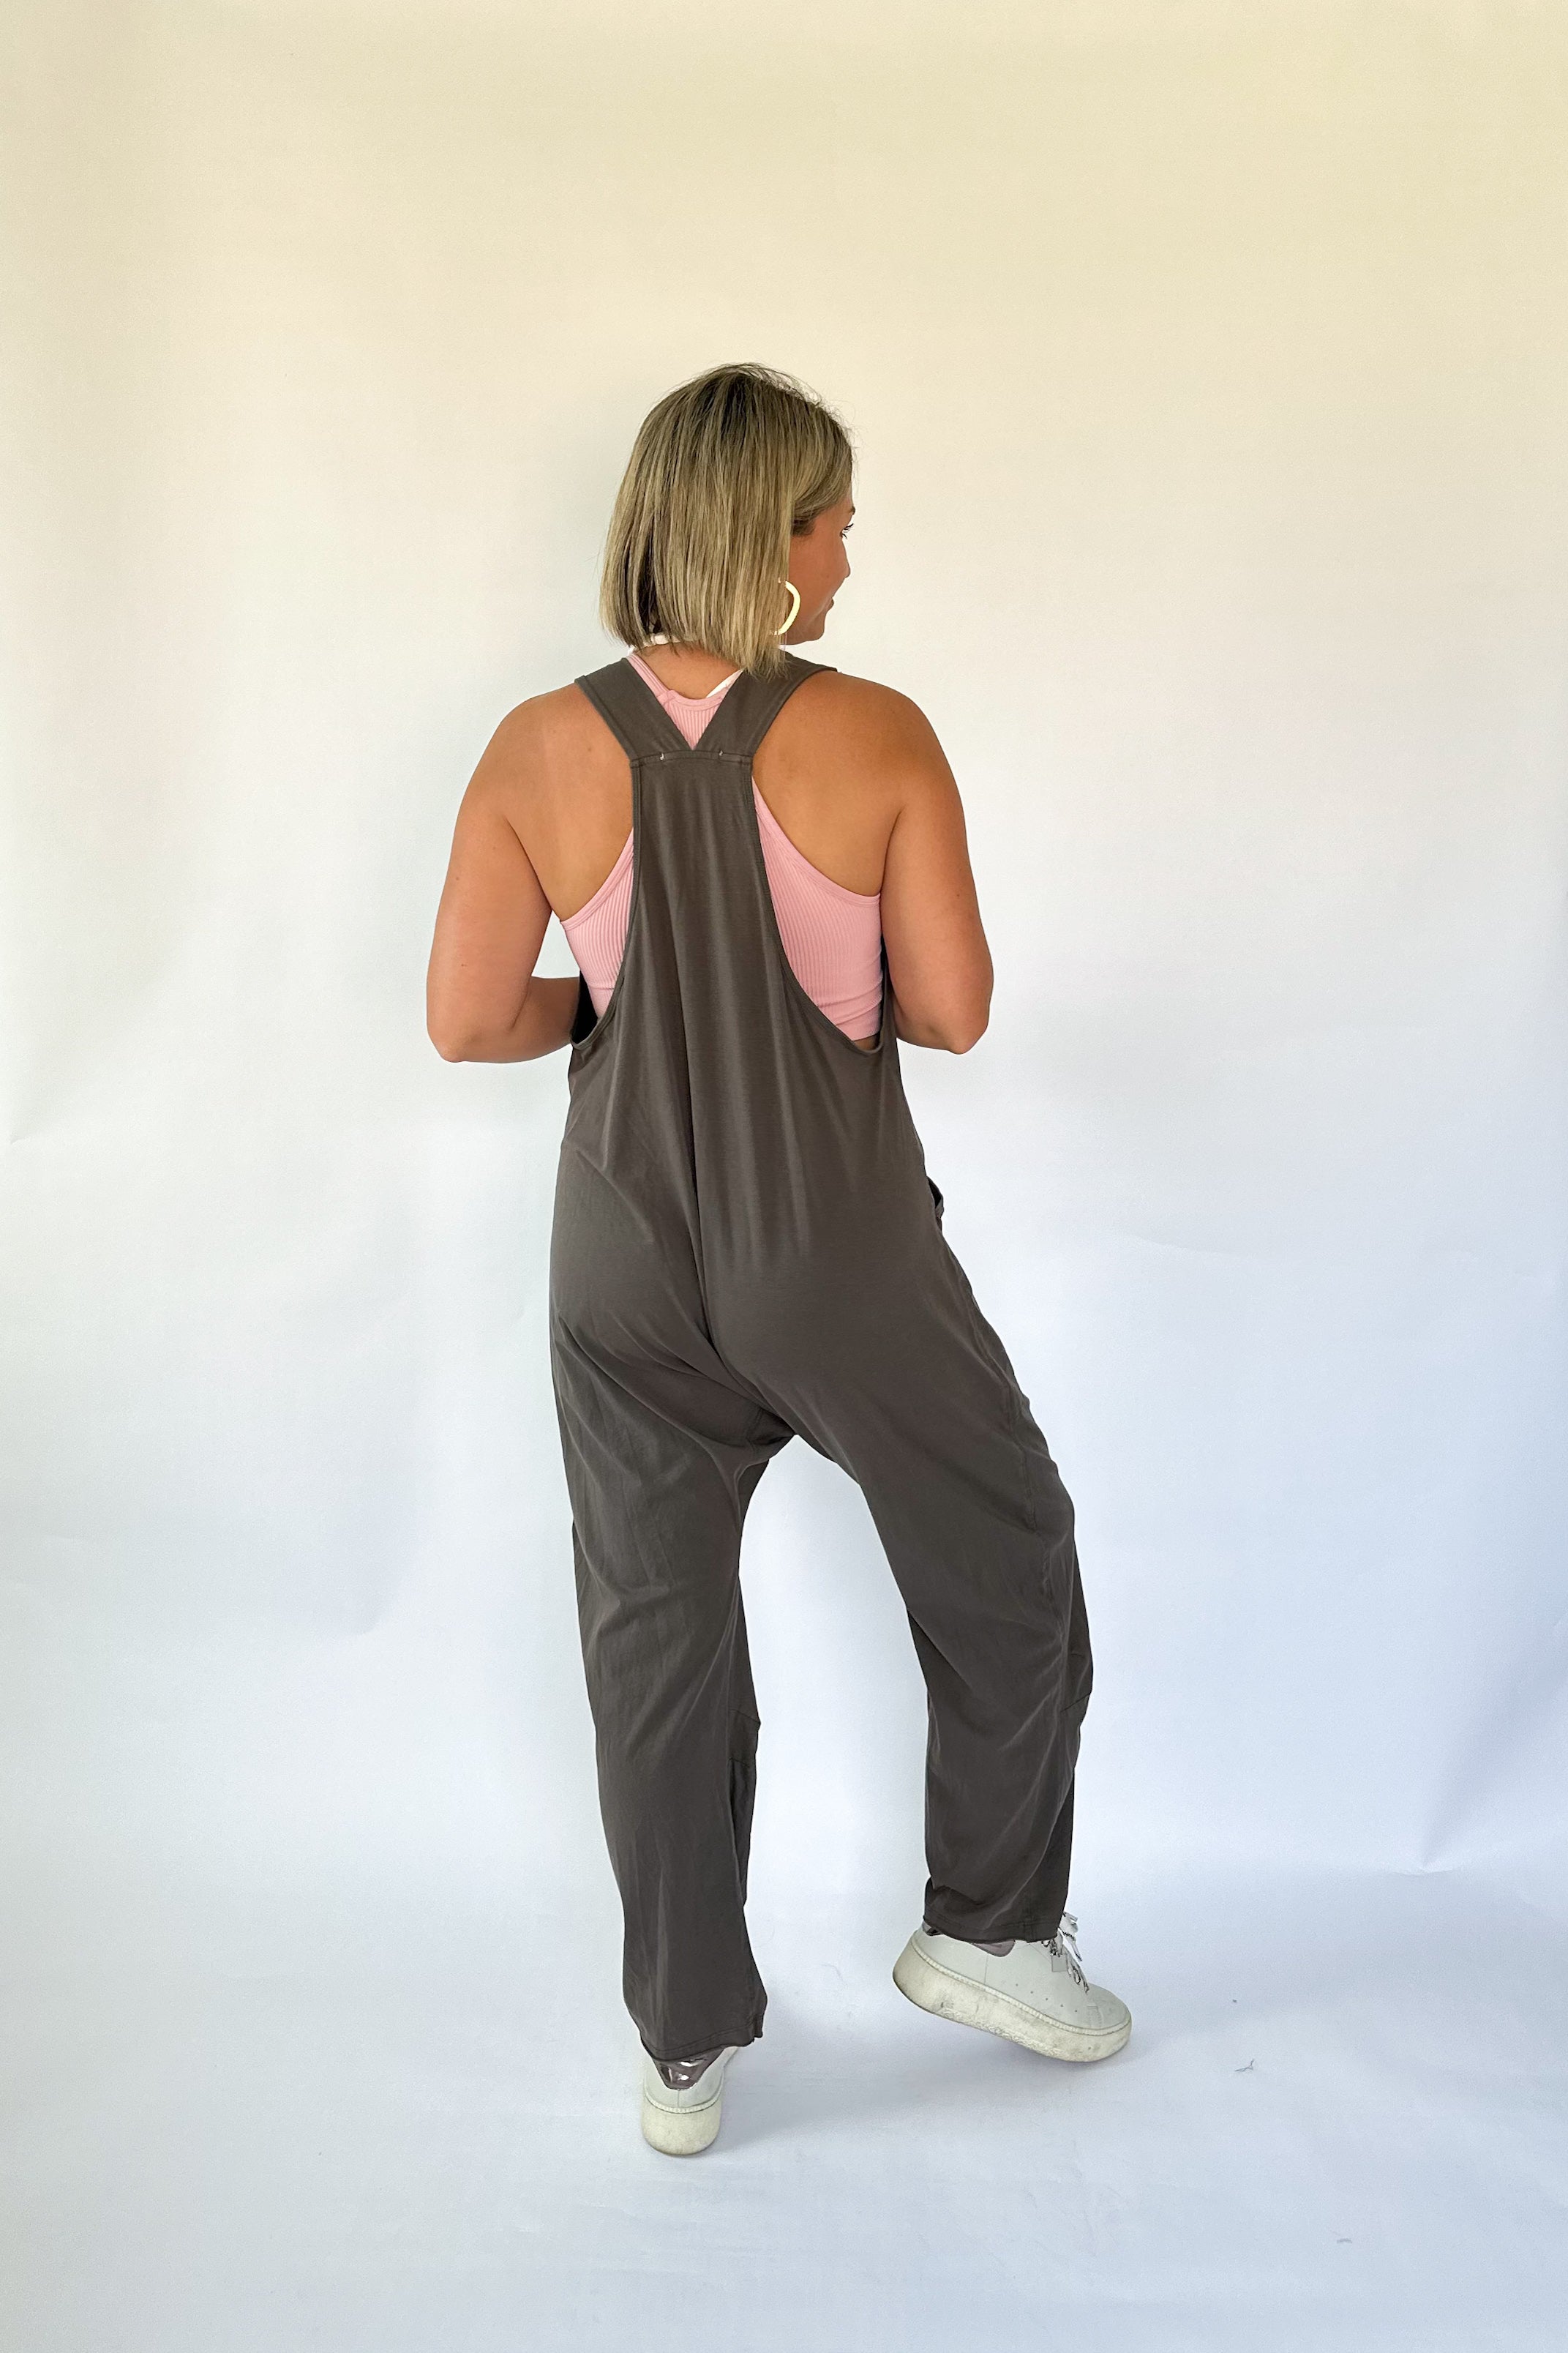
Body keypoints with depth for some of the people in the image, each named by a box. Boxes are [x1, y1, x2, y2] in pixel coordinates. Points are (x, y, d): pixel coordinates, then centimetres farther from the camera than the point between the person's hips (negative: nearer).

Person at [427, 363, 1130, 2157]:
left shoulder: (542, 750, -5)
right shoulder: (874, 735, -11)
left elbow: (466, 1020, -5)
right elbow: (952, 1010, -9)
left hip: (629, 1273, 3)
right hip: (843, 1263, -2)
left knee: (656, 1645, 16)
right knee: (1008, 1576, 23)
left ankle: (686, 2054, 32)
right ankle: (988, 1934, 36)